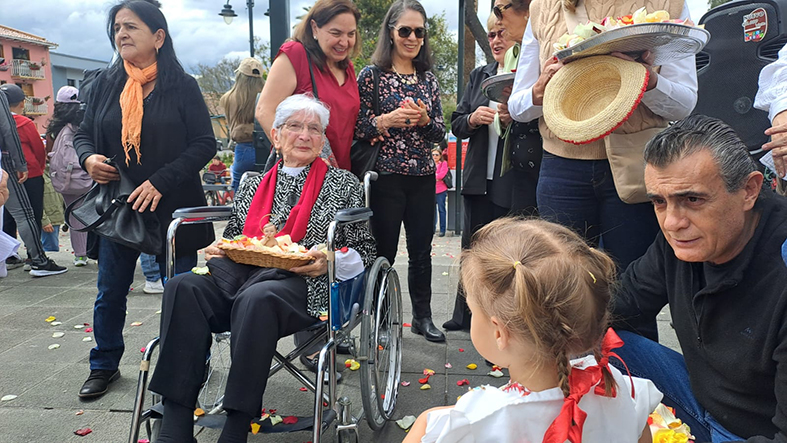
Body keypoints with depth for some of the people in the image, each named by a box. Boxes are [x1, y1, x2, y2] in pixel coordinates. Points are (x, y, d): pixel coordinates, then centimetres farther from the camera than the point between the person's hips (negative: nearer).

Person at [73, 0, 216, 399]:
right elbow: (84, 134, 16)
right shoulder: (105, 84, 7)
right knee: (110, 294, 13)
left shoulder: (182, 86, -5)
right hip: (117, 206, 4)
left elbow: (204, 144, -9)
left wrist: (160, 181, -18)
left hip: (172, 208, -4)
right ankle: (104, 366, 33)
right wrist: (88, 158, -8)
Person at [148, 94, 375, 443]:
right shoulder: (254, 185, 23)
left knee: (255, 299, -38)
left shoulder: (343, 185, 13)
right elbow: (231, 237, 29)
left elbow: (363, 250, 10)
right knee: (183, 288, -27)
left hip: (301, 285, -4)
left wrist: (328, 261, -10)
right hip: (240, 275, 4)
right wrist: (218, 251, 5)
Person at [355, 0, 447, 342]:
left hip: (423, 176, 5)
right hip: (386, 176, -4)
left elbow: (440, 133, 10)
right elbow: (356, 127, -5)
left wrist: (425, 119, -10)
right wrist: (387, 120, -21)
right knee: (384, 251, 1)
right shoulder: (372, 75, -2)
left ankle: (423, 316, 26)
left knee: (421, 249, 11)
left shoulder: (428, 78, 11)